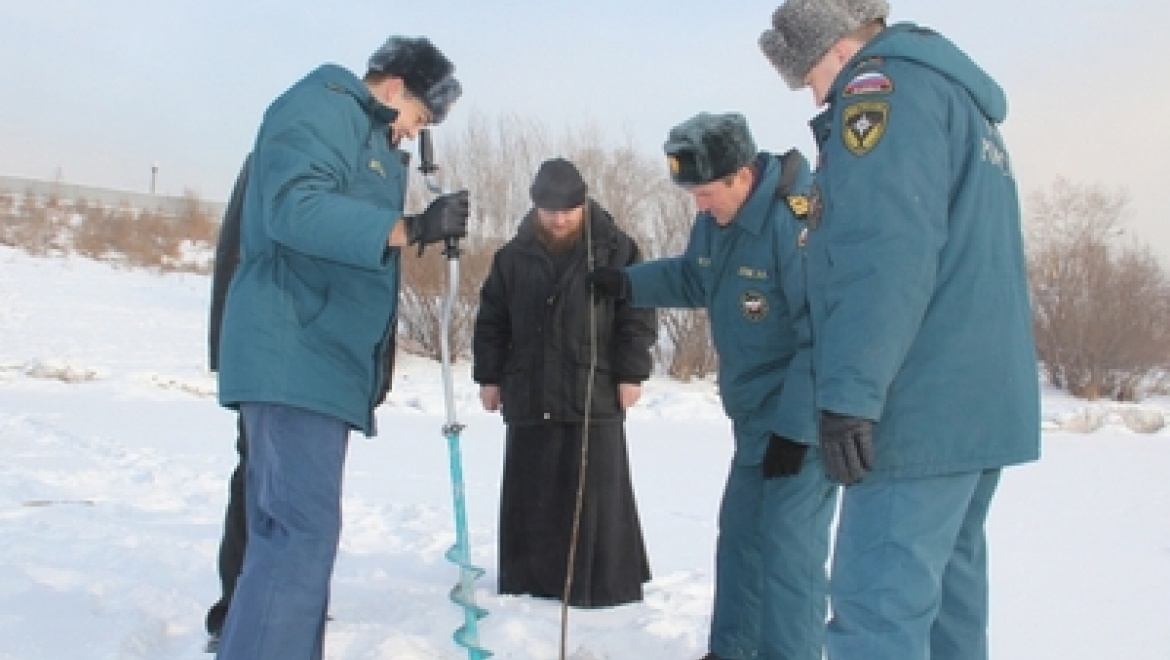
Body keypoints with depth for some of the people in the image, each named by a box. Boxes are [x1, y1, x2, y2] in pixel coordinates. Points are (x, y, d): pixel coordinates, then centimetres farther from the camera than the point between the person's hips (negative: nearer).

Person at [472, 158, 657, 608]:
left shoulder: (614, 249, -1)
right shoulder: (513, 256, 7)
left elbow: (638, 315, -2)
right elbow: (491, 320, 12)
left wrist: (631, 373, -6)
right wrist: (490, 376, 9)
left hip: (594, 394, -3)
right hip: (529, 396, 4)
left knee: (596, 494, 1)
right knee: (528, 495, 10)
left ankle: (604, 581, 12)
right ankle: (528, 578, 23)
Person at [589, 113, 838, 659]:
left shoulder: (798, 220, -26)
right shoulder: (715, 218, 2)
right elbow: (693, 278, 21)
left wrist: (794, 426, -24)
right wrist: (627, 283, 5)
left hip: (802, 420, -9)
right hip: (755, 415, 9)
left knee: (787, 548, -8)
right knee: (739, 536, 17)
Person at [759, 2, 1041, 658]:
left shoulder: (884, 85, -6)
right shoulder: (964, 102, 24)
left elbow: (884, 255, -21)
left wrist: (849, 394, -23)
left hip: (923, 406, -10)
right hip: (980, 400, 10)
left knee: (880, 604, -10)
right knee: (945, 591, 16)